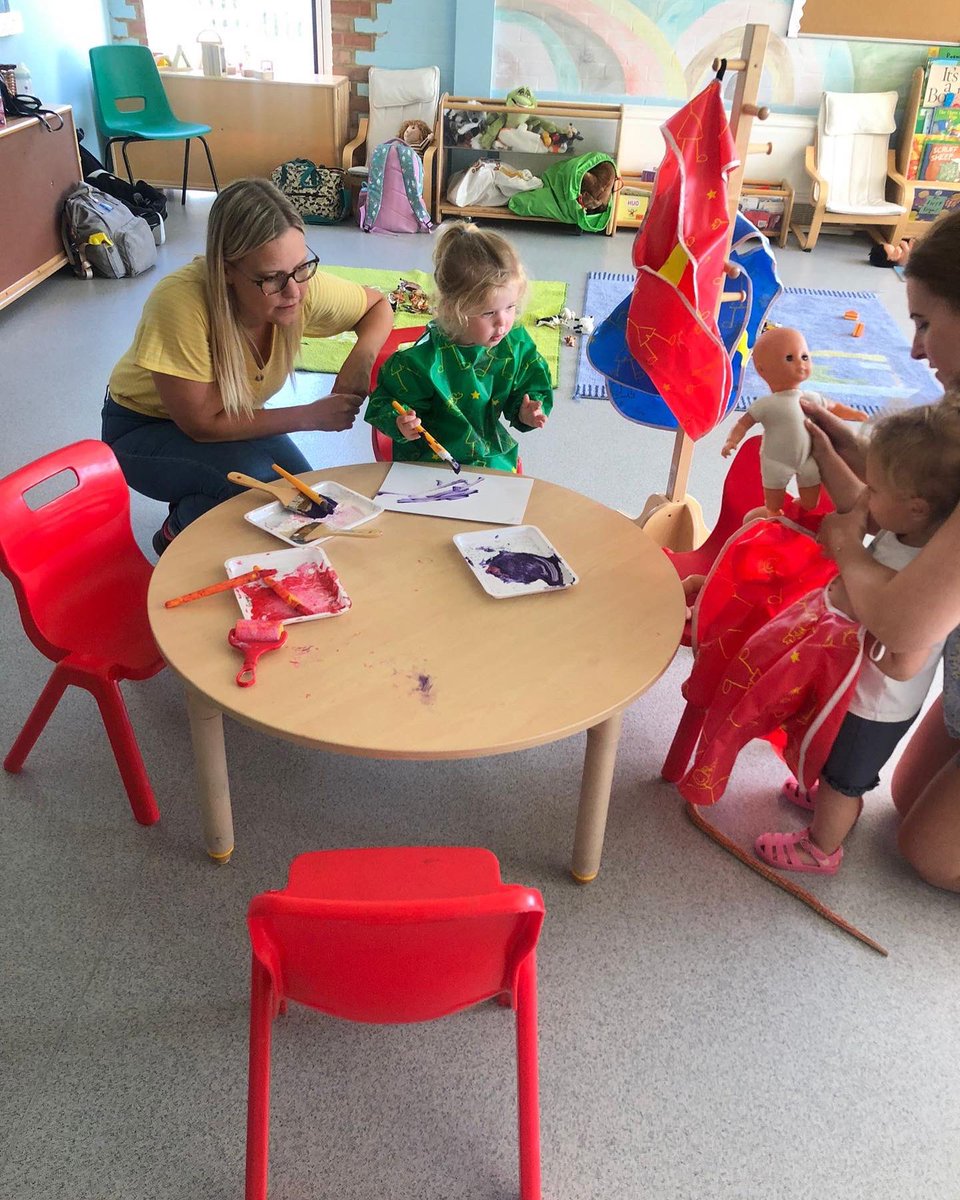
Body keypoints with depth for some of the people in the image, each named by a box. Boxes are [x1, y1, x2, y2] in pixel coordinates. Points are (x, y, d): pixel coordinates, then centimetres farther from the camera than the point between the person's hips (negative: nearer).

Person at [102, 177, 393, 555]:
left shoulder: (304, 287, -24)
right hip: (144, 429, -5)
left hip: (231, 421, 5)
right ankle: (177, 534, 2)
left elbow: (377, 305, -4)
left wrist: (362, 356, -26)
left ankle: (192, 507, 15)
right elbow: (202, 424, -28)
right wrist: (311, 416, -27)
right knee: (252, 476, -31)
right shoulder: (180, 302, -36)